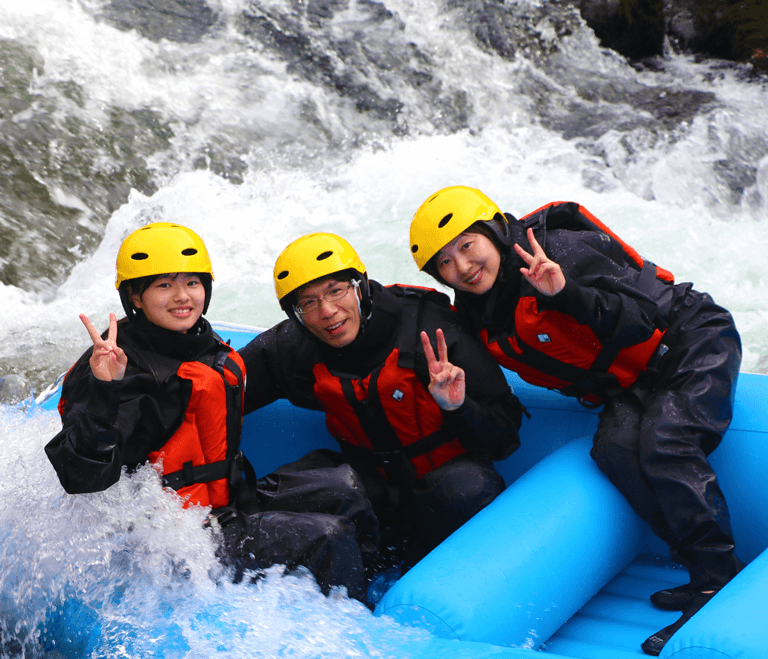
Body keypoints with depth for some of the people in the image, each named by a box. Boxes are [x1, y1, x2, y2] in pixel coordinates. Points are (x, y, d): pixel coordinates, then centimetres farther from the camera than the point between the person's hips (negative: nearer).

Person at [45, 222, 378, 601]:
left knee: (344, 488, 9)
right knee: (329, 538, -17)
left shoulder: (209, 348, 9)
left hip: (224, 506, 10)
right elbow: (81, 475, -33)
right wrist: (101, 393, -42)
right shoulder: (127, 372, -20)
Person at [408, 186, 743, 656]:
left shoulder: (560, 251, -23)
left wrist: (569, 295, -40)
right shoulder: (477, 318, -1)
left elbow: (645, 316, -28)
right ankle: (707, 572, -20)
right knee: (615, 447, -23)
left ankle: (721, 580, -24)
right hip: (631, 388, 6)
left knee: (662, 441, -30)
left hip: (694, 342, -6)